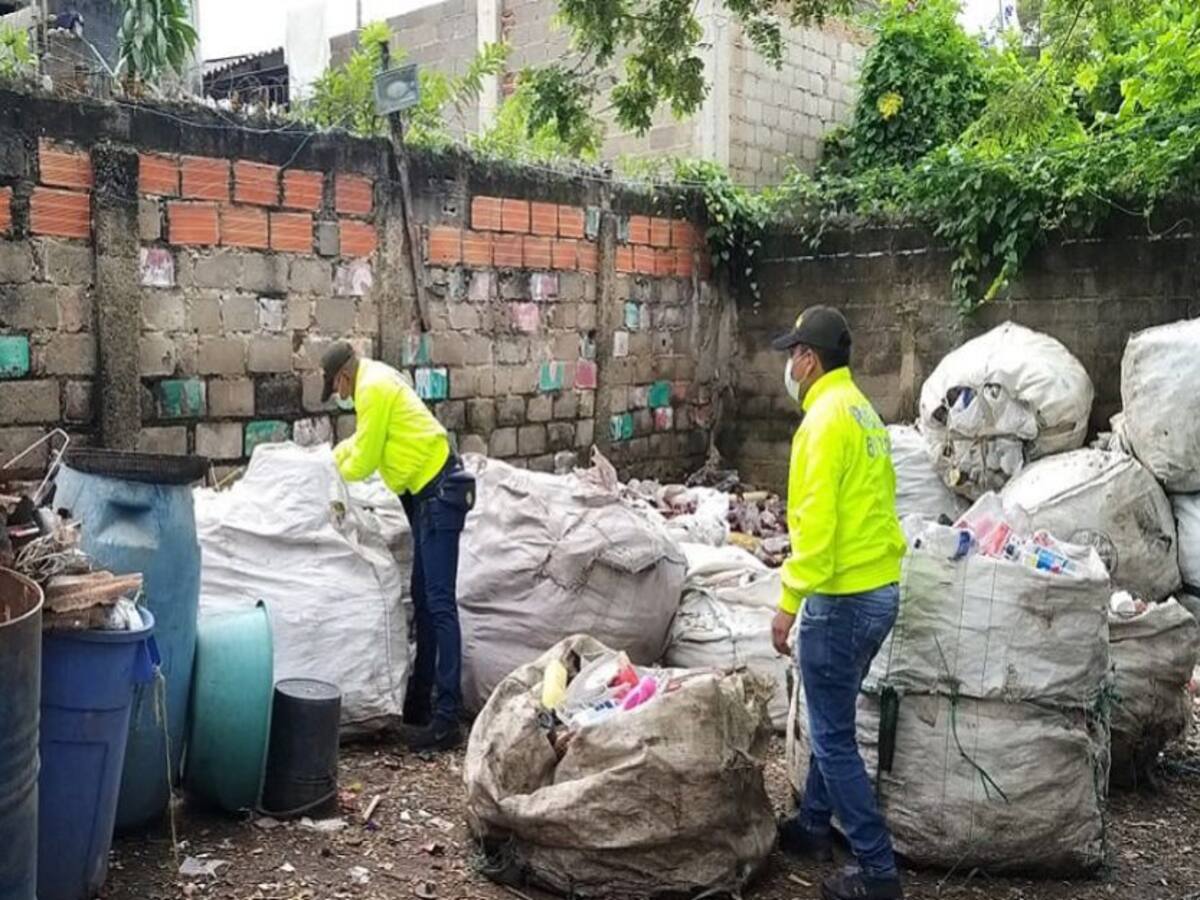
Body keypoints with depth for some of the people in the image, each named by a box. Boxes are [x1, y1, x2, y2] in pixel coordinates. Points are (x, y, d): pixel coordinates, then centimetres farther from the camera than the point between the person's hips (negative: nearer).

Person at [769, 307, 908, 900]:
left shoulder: (826, 417, -17)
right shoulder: (859, 409, 13)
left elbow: (818, 519, -22)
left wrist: (790, 600, -18)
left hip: (843, 599, -10)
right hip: (878, 589, 10)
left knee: (834, 736, -1)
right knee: (831, 720, 21)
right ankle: (813, 827, 35)